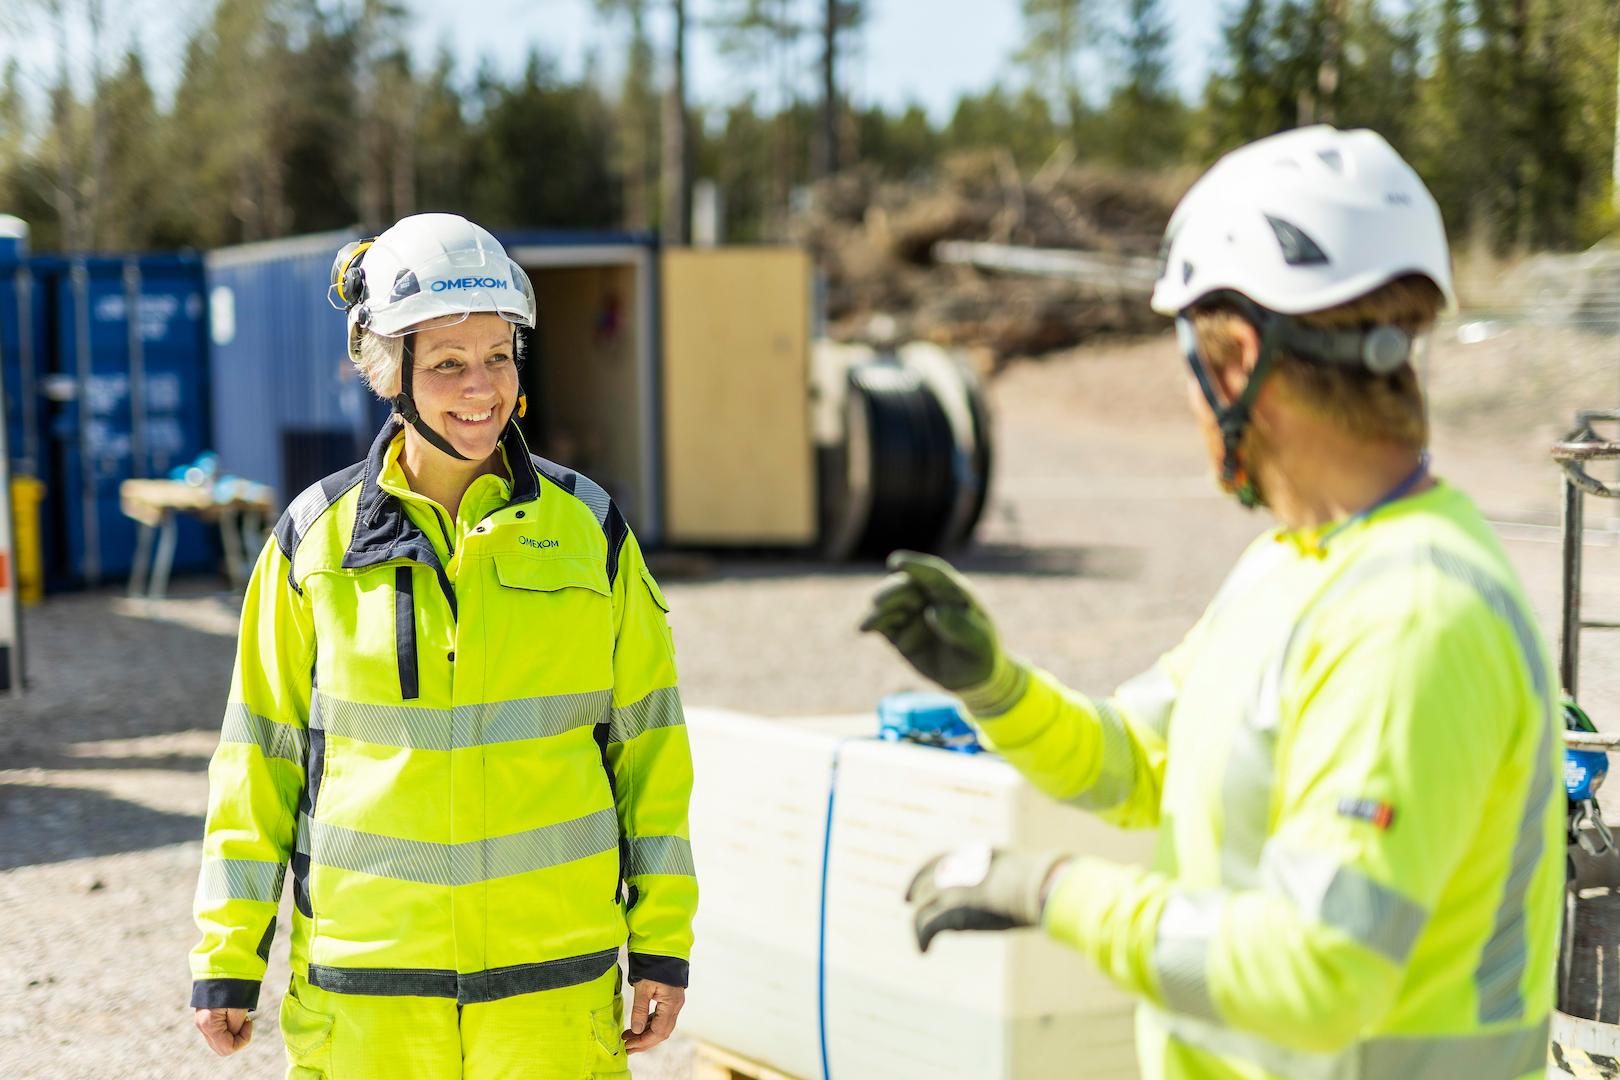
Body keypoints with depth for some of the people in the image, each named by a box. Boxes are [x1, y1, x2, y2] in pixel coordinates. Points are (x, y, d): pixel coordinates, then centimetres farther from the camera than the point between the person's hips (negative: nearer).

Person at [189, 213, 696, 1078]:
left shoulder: (588, 529, 0)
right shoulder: (315, 539, -1)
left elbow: (647, 741, 5)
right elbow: (261, 753, 5)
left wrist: (663, 942, 3)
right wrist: (228, 955, 5)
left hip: (552, 975, 0)